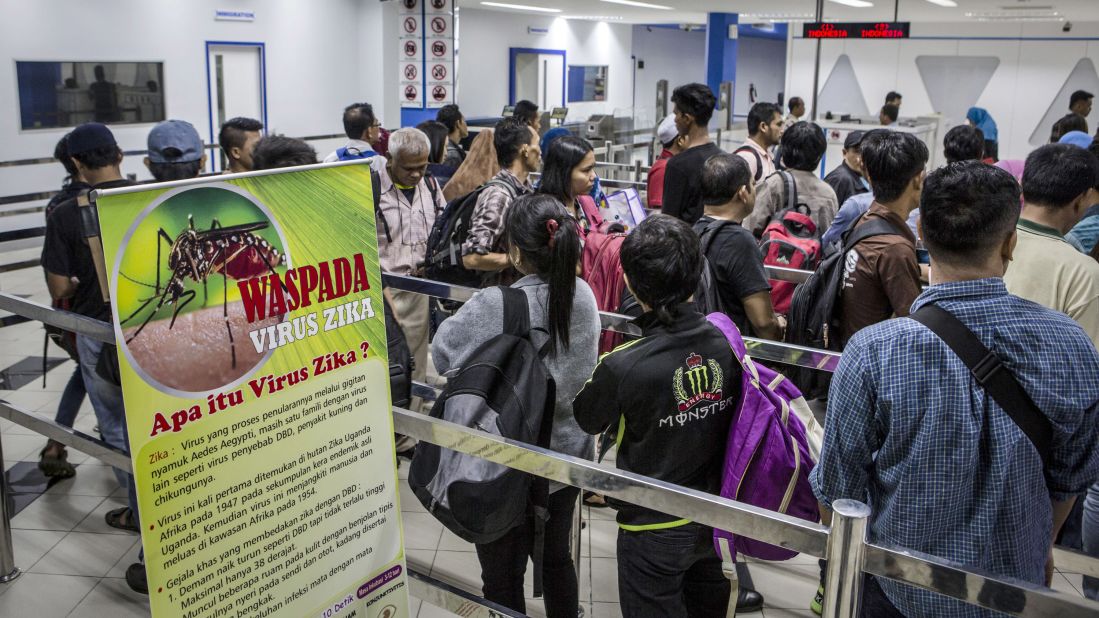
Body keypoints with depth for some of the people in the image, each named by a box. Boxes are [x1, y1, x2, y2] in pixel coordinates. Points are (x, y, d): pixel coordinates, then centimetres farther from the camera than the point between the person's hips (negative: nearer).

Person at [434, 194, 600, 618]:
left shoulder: (495, 308, -27)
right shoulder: (583, 295, -8)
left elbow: (442, 353, -12)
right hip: (568, 454, 6)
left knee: (502, 576, 14)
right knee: (557, 557, 25)